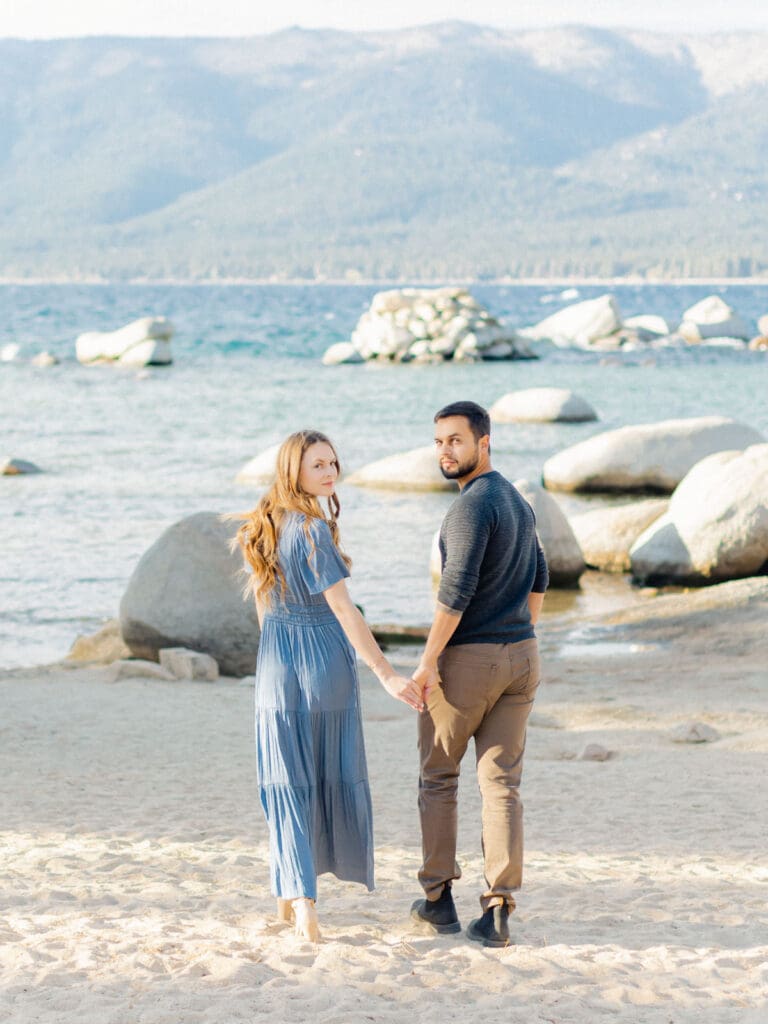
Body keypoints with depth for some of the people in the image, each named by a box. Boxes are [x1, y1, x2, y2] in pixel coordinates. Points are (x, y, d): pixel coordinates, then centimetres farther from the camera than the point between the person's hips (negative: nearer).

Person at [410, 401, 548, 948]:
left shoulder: (472, 505, -19)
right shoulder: (518, 502, 11)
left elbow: (456, 590, -24)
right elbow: (537, 579, 21)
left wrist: (427, 661, -17)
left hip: (466, 658, -7)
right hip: (519, 656, 7)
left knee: (438, 776, 13)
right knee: (501, 784, 4)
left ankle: (439, 897, 19)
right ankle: (497, 912, -3)